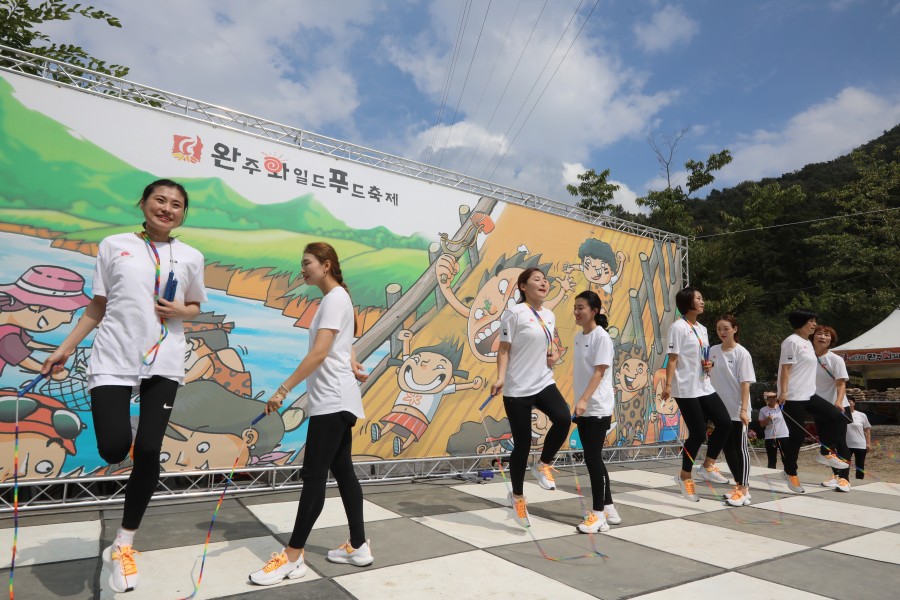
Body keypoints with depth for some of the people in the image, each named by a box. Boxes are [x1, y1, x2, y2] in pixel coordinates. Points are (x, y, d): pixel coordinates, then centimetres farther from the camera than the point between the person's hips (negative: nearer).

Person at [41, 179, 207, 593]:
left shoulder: (191, 257, 7)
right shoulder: (114, 246, 6)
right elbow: (97, 307, 10)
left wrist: (181, 311, -5)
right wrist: (65, 348, 5)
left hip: (164, 362, 1)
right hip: (113, 359, 0)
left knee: (149, 453, -3)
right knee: (115, 449, -15)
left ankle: (122, 547, 15)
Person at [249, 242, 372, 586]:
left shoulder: (335, 298, -12)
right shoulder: (334, 299, 17)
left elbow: (319, 354, -21)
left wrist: (283, 390, -20)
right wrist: (352, 363, 10)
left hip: (333, 400, -10)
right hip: (336, 400, 10)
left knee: (314, 476, -5)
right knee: (343, 471, 11)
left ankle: (292, 557, 4)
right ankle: (359, 547, 19)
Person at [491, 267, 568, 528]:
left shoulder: (549, 315, 10)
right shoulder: (514, 313, -10)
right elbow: (503, 349, -10)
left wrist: (554, 353, 4)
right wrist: (500, 378, -22)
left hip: (543, 383, 5)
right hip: (517, 389, -5)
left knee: (563, 419, -22)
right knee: (522, 445, 1)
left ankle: (542, 465, 7)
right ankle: (517, 497, 26)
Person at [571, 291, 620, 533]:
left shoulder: (601, 336, -12)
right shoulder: (578, 336, 11)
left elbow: (599, 372, -18)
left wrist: (584, 400, -27)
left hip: (597, 408, -8)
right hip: (584, 408, 8)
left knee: (593, 458, -5)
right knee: (593, 458, 13)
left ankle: (598, 514, 6)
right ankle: (608, 508, 26)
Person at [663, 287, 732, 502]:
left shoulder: (702, 329, 15)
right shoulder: (678, 327, -10)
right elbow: (672, 359, -15)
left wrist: (710, 365, 1)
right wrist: (668, 384, -23)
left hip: (704, 387, 8)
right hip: (686, 389, -8)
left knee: (725, 423, 2)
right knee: (698, 433, -4)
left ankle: (707, 466, 19)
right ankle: (685, 477, 15)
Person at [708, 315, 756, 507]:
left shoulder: (741, 353, -9)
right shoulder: (713, 351, 5)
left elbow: (745, 383, -13)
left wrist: (744, 409, -18)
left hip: (737, 409, -5)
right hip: (720, 407, 5)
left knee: (740, 448, 0)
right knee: (727, 448, 11)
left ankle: (744, 490, 6)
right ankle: (739, 485, 24)